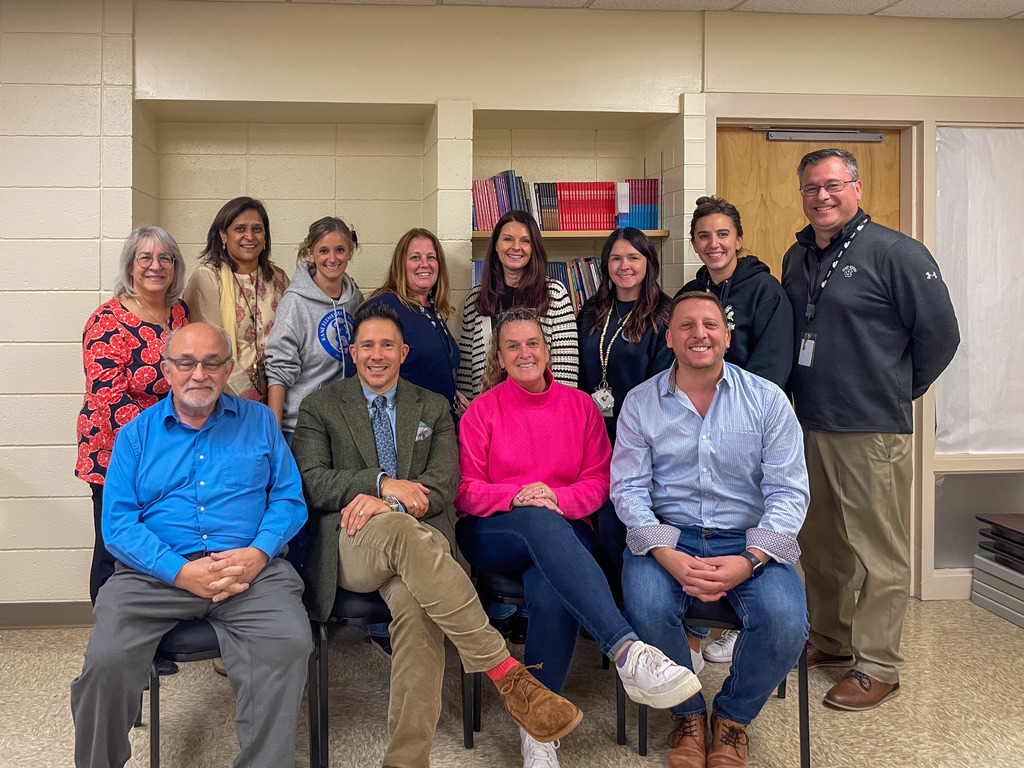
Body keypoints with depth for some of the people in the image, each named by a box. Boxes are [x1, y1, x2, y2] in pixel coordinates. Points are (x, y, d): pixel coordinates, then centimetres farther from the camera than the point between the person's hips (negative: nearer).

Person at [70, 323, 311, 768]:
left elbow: (289, 499, 8)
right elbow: (118, 523, 2)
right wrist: (182, 572, -13)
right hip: (157, 573, 1)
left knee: (289, 645, -28)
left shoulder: (258, 422, 15)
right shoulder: (137, 433, 12)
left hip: (251, 569, 0)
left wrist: (258, 553, -11)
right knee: (106, 660, -24)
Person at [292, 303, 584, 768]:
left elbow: (444, 485, 6)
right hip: (351, 545, -1)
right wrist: (381, 483, -12)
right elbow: (309, 481, 1)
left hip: (418, 536, 2)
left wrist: (384, 504, -13)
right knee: (402, 530, -38)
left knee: (414, 599, -35)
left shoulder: (433, 409, 20)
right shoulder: (319, 408, 16)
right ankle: (507, 675, -36)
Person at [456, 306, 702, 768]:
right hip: (494, 535, -1)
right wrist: (516, 496, -16)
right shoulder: (482, 410, 8)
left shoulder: (580, 406, 12)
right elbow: (466, 491, 4)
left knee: (553, 594, -35)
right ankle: (628, 652, -52)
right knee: (539, 523, -39)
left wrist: (558, 498, -13)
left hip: (563, 530, 1)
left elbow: (598, 482, 9)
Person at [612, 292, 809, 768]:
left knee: (785, 621, -27)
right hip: (667, 537, 0)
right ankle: (688, 714, 3)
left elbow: (789, 491, -2)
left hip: (748, 541, 1)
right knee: (647, 609, -30)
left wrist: (749, 560, -18)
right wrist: (670, 557, -19)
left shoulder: (767, 399, 3)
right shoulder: (640, 403, 5)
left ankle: (732, 719, 7)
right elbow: (628, 488, -2)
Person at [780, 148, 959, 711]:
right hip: (808, 427, 7)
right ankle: (829, 639, 34)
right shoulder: (797, 257, 13)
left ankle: (877, 668, 13)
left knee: (880, 555, 2)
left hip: (873, 433, -7)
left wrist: (897, 392, 1)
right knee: (819, 545, 17)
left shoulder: (896, 253, -9)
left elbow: (940, 334, -7)